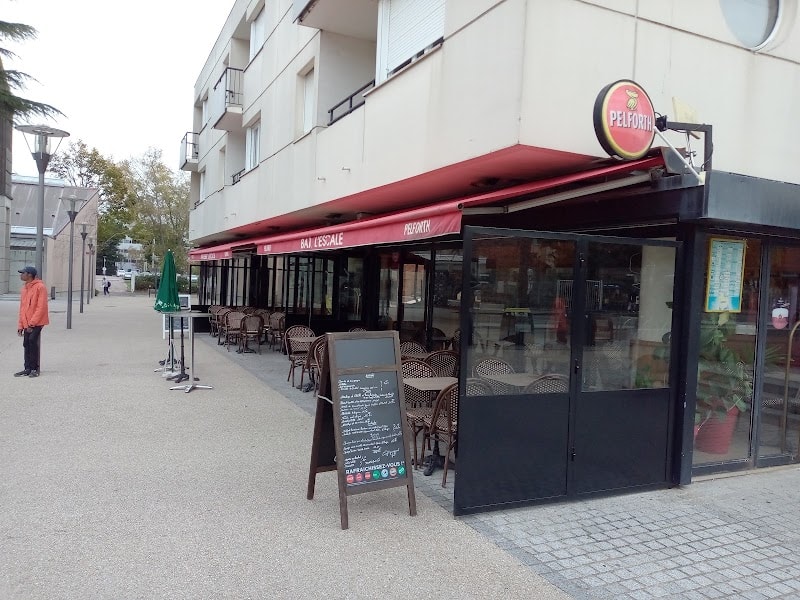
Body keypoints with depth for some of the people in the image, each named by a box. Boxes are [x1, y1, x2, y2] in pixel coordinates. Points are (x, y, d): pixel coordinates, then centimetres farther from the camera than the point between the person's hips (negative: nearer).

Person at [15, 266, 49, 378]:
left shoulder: (40, 287, -11)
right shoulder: (24, 288, 14)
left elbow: (41, 307, -16)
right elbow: (22, 308, 18)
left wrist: (32, 323, -18)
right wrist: (20, 325, 12)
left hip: (37, 322, -7)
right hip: (26, 323, 7)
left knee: (32, 341, -14)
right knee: (26, 344, 6)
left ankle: (34, 369, -5)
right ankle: (28, 369, 13)